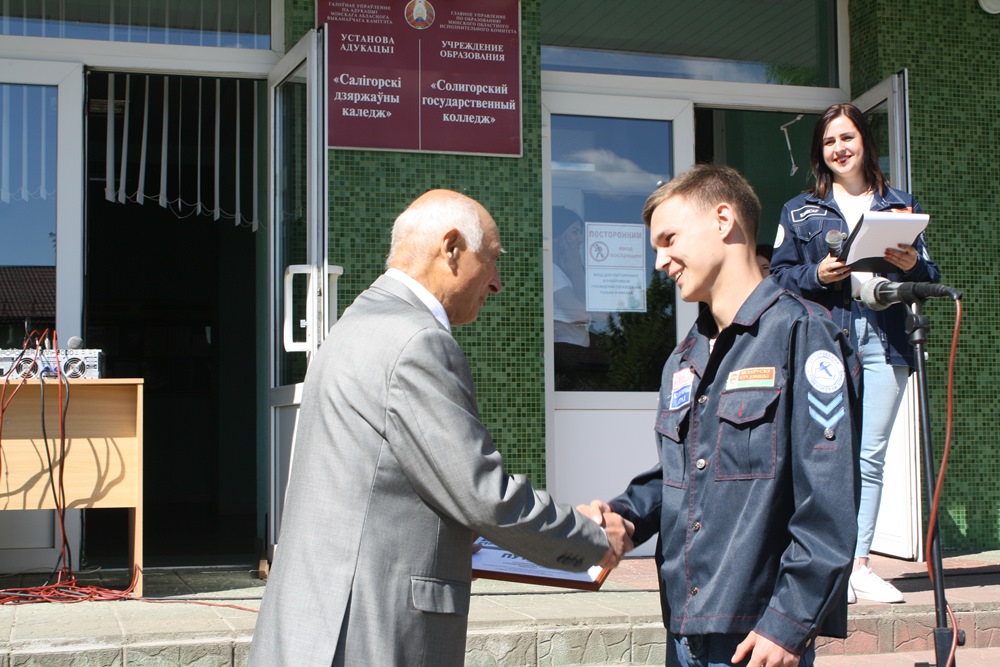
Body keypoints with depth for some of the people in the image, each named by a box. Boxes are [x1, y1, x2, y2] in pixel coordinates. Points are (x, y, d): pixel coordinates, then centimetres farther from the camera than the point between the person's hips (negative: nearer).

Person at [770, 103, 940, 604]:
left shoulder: (900, 205, 17)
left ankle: (860, 562, 8)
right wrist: (818, 275, -12)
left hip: (884, 340, 2)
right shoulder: (800, 211, 13)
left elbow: (928, 277, 15)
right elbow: (779, 275, 6)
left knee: (871, 457, 2)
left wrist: (912, 266, -7)